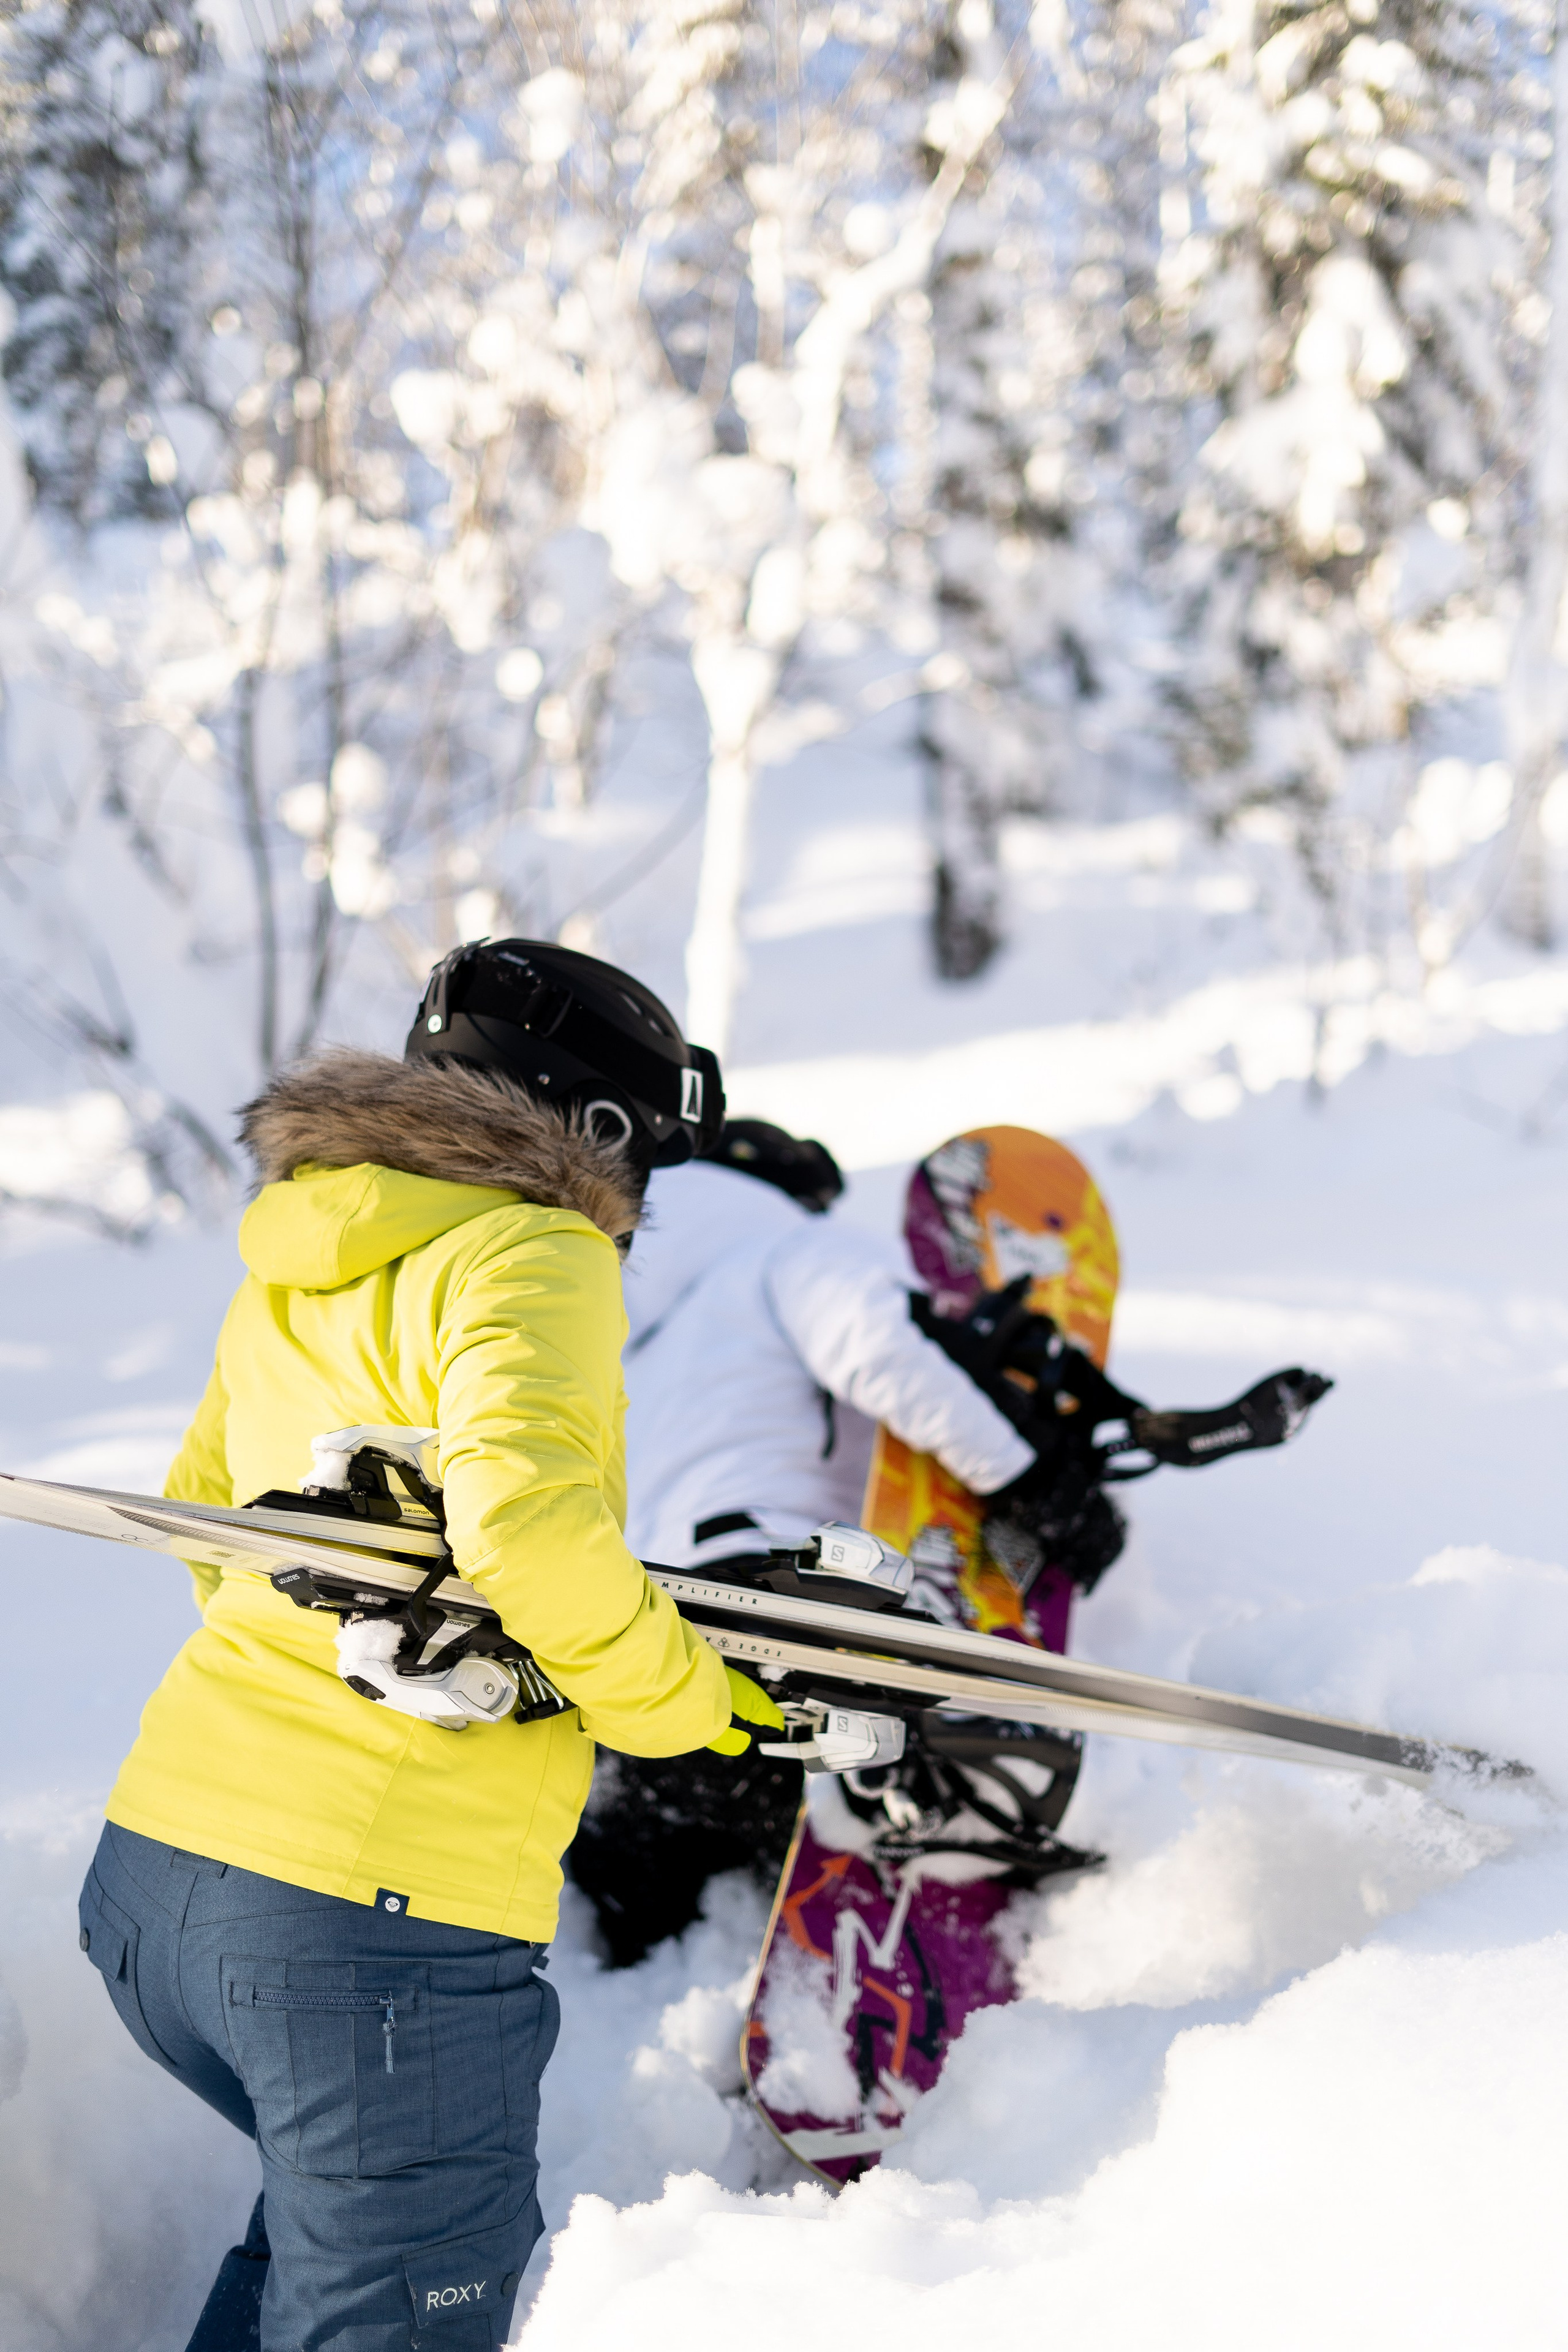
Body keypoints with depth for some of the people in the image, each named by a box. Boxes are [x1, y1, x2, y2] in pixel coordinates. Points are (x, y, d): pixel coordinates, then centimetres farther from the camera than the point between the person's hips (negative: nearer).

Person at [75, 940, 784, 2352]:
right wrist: (687, 1701, -10)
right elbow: (522, 1514, -24)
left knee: (340, 2193, 31)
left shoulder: (289, 1272, 17)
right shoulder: (530, 1250, -9)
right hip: (374, 1927, -8)